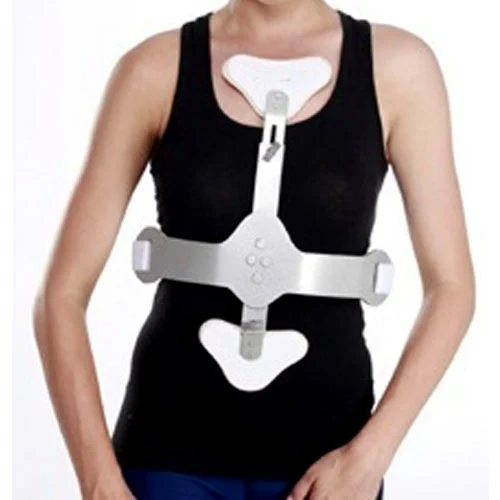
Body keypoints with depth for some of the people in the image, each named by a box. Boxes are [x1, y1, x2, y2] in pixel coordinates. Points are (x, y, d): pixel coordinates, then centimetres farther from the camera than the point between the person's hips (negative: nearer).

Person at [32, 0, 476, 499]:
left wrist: (369, 456, -11)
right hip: (174, 451, 0)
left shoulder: (396, 65, -3)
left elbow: (451, 288, 0)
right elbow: (62, 293, -4)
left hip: (322, 457, 1)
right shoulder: (156, 69, -4)